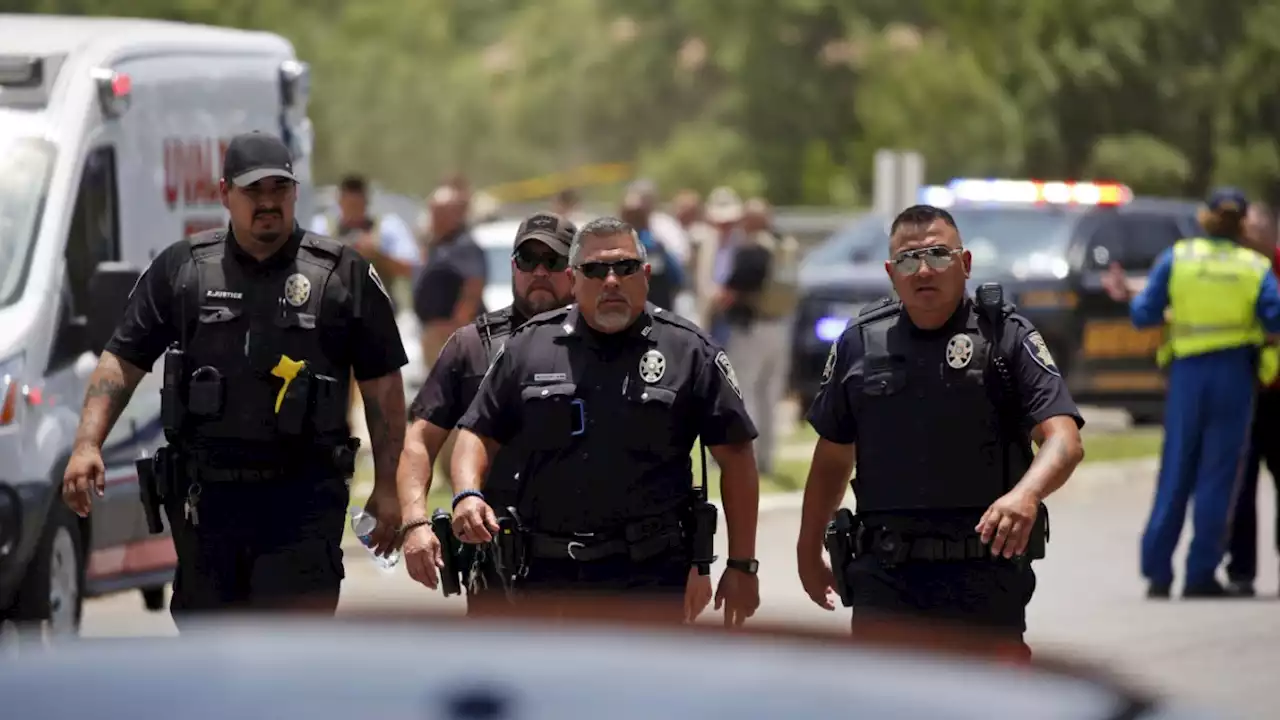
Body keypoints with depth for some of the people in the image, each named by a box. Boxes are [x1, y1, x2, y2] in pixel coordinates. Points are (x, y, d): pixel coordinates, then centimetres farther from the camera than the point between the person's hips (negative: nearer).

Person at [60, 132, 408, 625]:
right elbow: (122, 362, 7)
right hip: (205, 492, 2)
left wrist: (386, 486, 3)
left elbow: (383, 385, 6)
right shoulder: (180, 269, 7)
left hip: (302, 497, -2)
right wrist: (88, 444, -6)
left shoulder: (345, 276, 3)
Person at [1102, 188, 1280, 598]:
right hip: (1235, 374, -1)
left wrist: (1129, 298, 20)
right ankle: (1201, 575, 1)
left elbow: (1145, 316, 1)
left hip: (1188, 374, 1)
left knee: (1176, 472, 9)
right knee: (1218, 476, 2)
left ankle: (1157, 573, 8)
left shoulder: (1175, 259, 1)